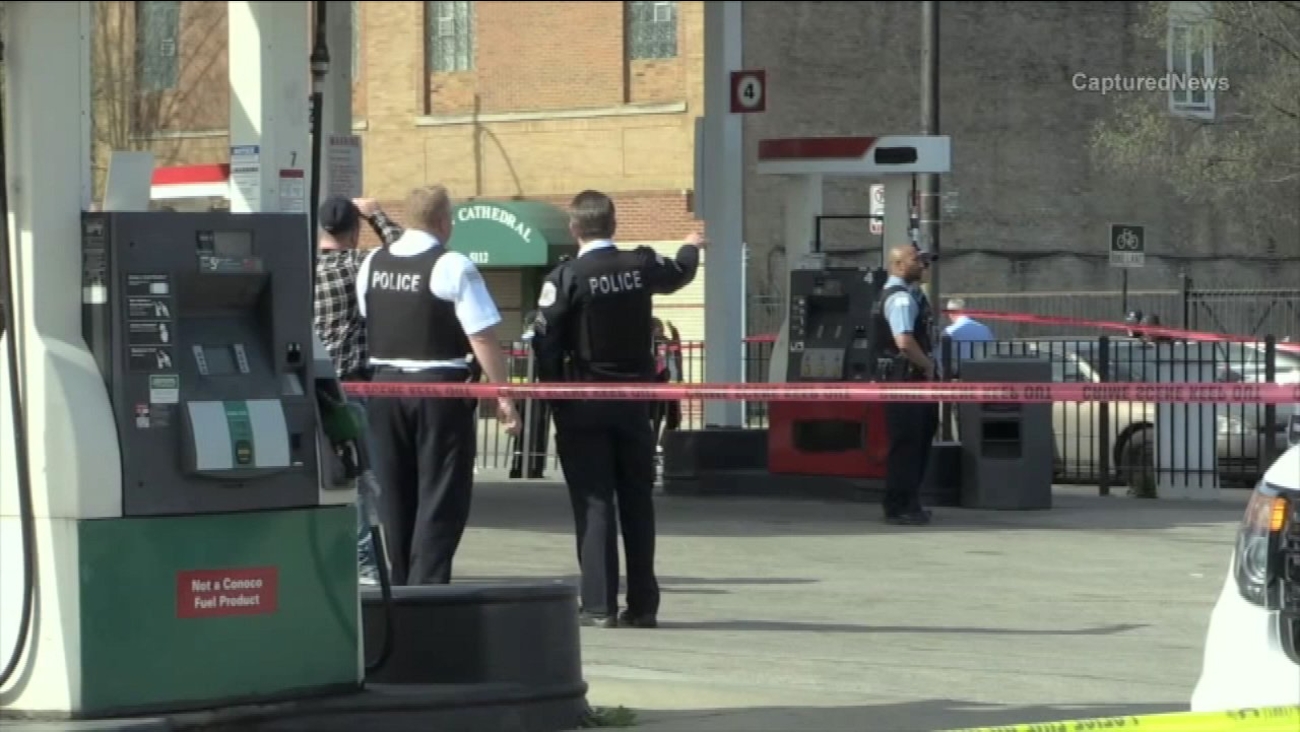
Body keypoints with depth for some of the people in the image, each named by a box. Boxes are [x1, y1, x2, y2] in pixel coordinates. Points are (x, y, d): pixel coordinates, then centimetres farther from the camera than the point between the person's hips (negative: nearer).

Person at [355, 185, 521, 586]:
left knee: (396, 493, 14)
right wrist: (503, 395, -12)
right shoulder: (452, 266, -12)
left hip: (384, 387, 6)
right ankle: (426, 587, -6)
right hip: (439, 388, -6)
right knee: (440, 495, 0)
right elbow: (482, 337, -15)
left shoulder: (372, 264, 6)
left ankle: (402, 585, 21)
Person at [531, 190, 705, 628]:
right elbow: (678, 274, 23)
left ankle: (599, 605, -5)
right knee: (637, 501, 11)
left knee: (593, 502, -1)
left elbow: (546, 342, -13)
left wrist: (552, 396, -1)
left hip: (583, 407, -4)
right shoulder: (641, 266, 0)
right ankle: (642, 604, 13)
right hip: (634, 403, 4)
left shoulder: (566, 278, -13)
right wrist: (691, 247, 46)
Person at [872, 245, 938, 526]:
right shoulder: (901, 298, -17)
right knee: (905, 443, -7)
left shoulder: (909, 293, 18)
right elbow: (904, 342, -29)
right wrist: (927, 365, -16)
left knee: (919, 440, 16)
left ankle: (908, 503, 24)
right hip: (905, 378, -11)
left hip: (914, 378, 11)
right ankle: (899, 507, -3)